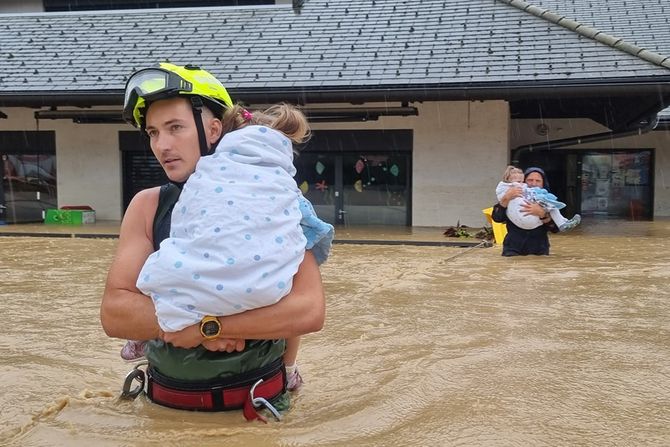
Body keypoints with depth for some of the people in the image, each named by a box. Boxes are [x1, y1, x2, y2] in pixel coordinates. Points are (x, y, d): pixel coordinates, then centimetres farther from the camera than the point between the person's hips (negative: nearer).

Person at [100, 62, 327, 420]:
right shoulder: (147, 207, -4)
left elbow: (310, 309, -21)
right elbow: (114, 312, -10)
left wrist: (209, 326, -24)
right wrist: (190, 322, -24)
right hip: (167, 404, 3)